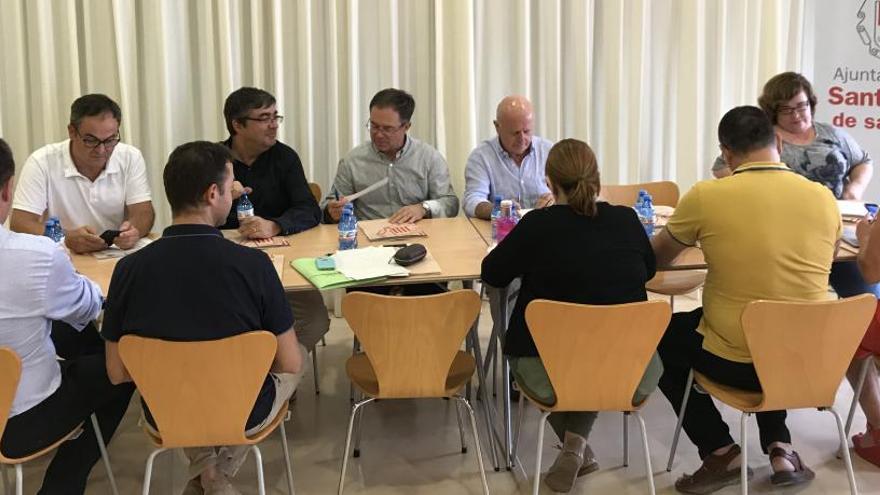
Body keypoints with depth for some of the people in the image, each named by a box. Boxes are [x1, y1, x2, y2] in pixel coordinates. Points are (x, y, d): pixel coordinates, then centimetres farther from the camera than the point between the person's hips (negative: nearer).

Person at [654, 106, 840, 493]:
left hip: (735, 361, -4)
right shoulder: (823, 198, -4)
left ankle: (720, 451, 18)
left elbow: (657, 257, 3)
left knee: (659, 338, 23)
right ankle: (780, 449, 24)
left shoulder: (706, 196, -14)